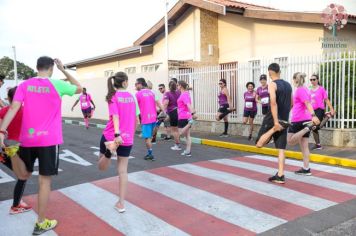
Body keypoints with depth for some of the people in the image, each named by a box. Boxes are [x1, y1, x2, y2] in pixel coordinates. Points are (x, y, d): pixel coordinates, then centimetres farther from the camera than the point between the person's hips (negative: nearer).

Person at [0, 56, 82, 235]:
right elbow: (79, 88, 12)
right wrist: (63, 70, 12)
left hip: (27, 138, 3)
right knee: (44, 181, 3)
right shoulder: (57, 85, -4)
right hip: (49, 140, -3)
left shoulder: (24, 85, 3)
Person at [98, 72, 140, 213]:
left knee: (102, 167, 17)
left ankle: (108, 151, -18)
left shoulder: (113, 96, -5)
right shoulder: (132, 96, 6)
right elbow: (136, 119, 11)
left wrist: (117, 134, -30)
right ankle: (121, 203, 11)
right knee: (123, 171, 10)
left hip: (110, 136, -2)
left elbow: (115, 116, -20)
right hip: (127, 139, 3)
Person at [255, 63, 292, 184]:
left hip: (272, 118, -7)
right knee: (281, 148, 7)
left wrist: (275, 121, -25)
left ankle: (274, 128, -18)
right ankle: (280, 176, 5)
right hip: (284, 120, 7)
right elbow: (291, 104, 18)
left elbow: (273, 103, -22)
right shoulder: (288, 85, 12)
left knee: (259, 144, 2)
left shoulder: (272, 84, -10)